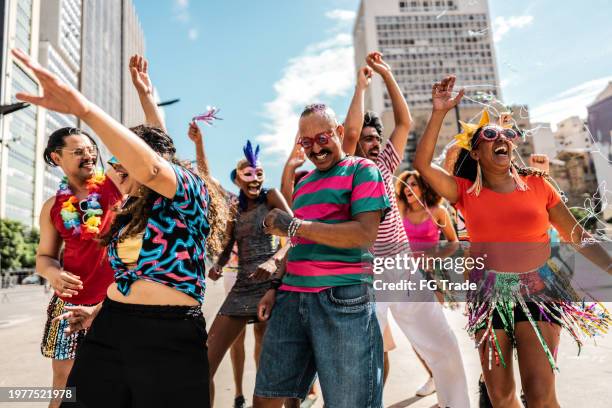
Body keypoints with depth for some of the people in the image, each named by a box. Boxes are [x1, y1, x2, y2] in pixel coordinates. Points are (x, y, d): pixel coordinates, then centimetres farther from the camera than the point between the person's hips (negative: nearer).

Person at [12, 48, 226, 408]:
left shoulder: (190, 192, -8)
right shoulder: (131, 210, 15)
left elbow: (149, 169, -30)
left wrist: (81, 106, -36)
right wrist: (100, 311, 14)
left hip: (169, 339, -6)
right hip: (108, 332, 7)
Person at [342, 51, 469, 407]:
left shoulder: (384, 166, 13)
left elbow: (405, 122, 11)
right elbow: (351, 131, -16)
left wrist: (387, 75, 9)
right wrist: (361, 85, -3)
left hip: (404, 269, 5)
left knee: (444, 347, 6)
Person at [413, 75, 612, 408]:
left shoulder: (537, 184, 1)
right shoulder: (466, 192, -2)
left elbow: (578, 236, 4)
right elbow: (421, 165, -16)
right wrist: (439, 112, -18)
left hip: (538, 291, 0)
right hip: (488, 295, 1)